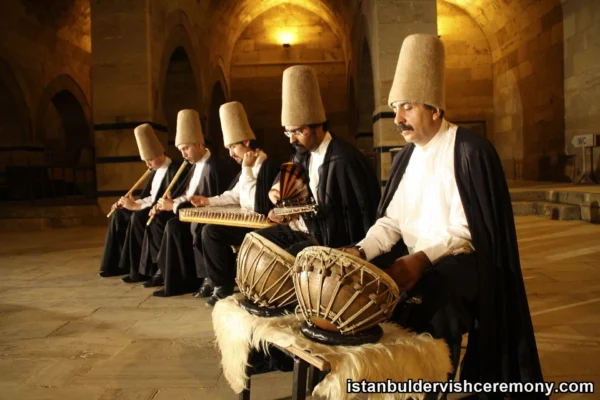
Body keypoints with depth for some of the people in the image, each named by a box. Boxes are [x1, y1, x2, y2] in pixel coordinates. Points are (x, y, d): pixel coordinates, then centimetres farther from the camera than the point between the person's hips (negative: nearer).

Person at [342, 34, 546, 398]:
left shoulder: (470, 151, -12)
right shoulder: (406, 157, 10)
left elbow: (465, 230, -18)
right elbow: (391, 221, 5)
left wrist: (422, 259, -29)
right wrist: (361, 250, -12)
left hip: (462, 261, -7)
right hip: (414, 259, 7)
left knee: (429, 295, -35)